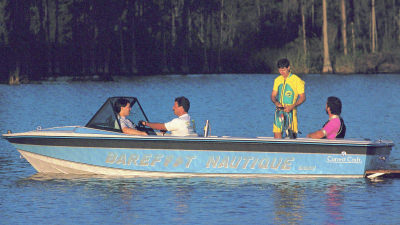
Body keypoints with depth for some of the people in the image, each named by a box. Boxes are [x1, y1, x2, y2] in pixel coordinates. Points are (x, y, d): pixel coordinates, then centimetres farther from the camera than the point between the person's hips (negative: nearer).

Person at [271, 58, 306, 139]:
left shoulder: (296, 80, -4)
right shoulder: (277, 80, 11)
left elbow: (302, 97, -5)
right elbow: (273, 95, 17)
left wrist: (292, 106, -18)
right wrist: (276, 102, -7)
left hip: (290, 111, -4)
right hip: (279, 110, 4)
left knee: (292, 134, -5)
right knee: (277, 132, -5)